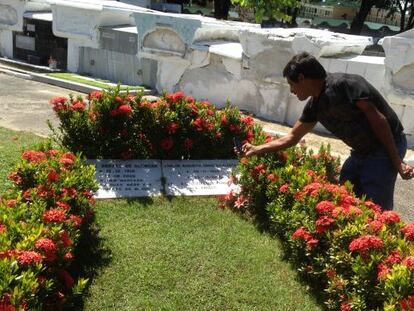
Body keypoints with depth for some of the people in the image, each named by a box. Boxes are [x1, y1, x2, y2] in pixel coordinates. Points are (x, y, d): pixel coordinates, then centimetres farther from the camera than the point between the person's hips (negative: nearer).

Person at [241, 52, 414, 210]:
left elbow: (377, 119, -21)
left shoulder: (342, 84, -20)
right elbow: (293, 137, 18)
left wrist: (397, 161, -20)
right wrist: (257, 149, 18)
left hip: (387, 147, -8)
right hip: (362, 151, 8)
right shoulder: (314, 106, 5)